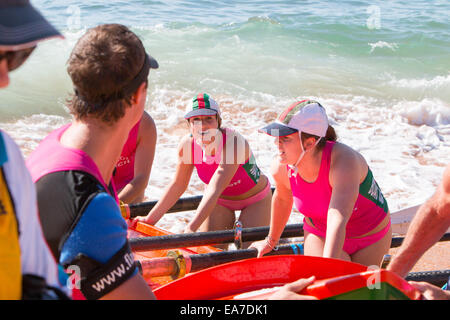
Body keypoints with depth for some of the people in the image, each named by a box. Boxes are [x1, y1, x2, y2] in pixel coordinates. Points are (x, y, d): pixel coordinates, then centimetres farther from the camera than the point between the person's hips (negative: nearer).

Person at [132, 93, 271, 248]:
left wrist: (190, 228, -48)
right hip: (220, 201, 4)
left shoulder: (234, 142, -36)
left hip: (255, 199, -4)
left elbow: (214, 190, -42)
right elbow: (178, 184, -7)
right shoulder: (187, 144, -20)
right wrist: (151, 218, -9)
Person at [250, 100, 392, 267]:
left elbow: (338, 220, -49)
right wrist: (271, 241, 19)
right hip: (319, 236, 3)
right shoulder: (281, 168, -21)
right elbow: (282, 198, 4)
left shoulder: (343, 161, -37)